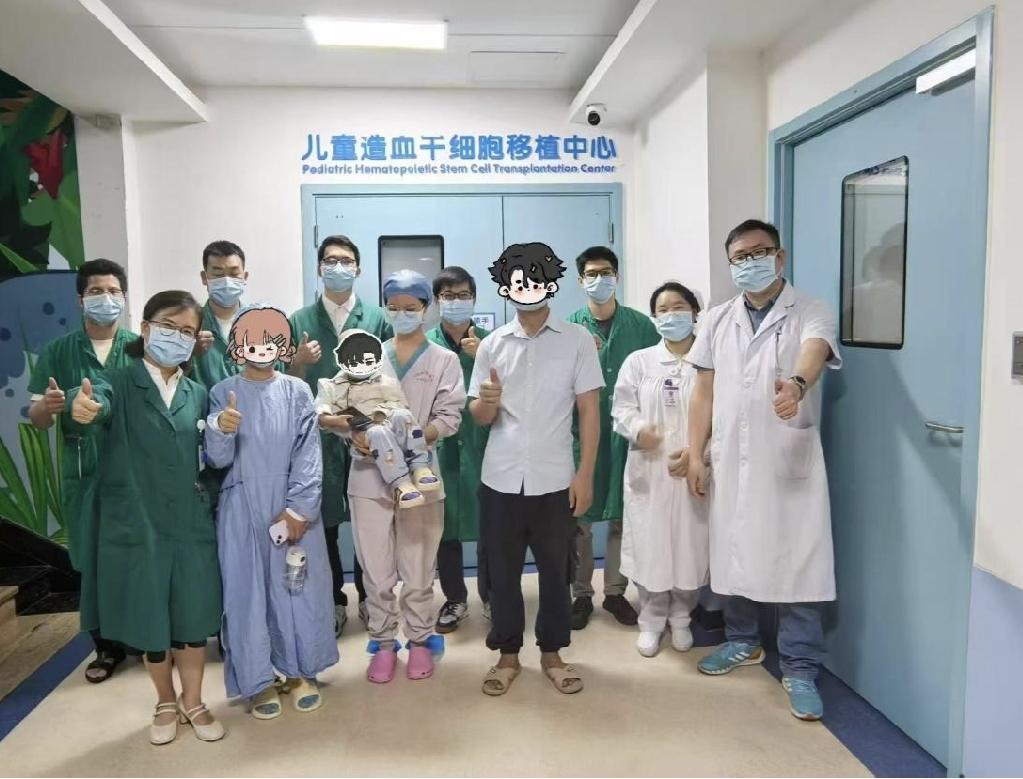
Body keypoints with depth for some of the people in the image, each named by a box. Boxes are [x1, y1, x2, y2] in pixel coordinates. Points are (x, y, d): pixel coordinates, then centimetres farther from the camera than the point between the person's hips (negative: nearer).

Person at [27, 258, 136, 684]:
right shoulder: (57, 352, 4)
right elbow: (37, 420, 5)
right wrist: (47, 405, -18)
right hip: (84, 474, 1)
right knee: (93, 561, 7)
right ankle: (106, 646, 24)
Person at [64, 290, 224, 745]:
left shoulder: (198, 395, 6)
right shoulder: (119, 384, -6)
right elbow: (96, 402, -31)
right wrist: (81, 408, -52)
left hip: (192, 526, 3)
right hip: (136, 527, -2)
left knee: (194, 619, 11)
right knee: (150, 621, 12)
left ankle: (193, 702, 33)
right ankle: (166, 703, 36)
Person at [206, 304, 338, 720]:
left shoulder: (297, 391, 0)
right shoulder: (223, 393, -1)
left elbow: (309, 453, -4)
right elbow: (219, 459, -7)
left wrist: (298, 507, -12)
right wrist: (220, 430, -29)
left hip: (292, 507, 1)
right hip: (242, 509, 0)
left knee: (299, 587, 7)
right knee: (247, 591, 6)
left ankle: (301, 671, 26)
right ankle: (258, 680, 21)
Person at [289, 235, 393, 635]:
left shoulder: (377, 318, 2)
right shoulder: (300, 321, 5)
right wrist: (300, 361, -14)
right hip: (318, 435, 1)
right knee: (324, 523, 8)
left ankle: (368, 598, 27)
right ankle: (333, 602, 24)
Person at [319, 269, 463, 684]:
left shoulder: (444, 360, 5)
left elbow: (449, 418, -5)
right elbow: (343, 409, 1)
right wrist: (354, 431, -21)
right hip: (369, 476, 1)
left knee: (417, 569, 9)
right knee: (376, 571, 9)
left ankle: (420, 641, 27)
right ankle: (383, 643, 25)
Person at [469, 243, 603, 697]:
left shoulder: (577, 340, 0)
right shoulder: (492, 345, 5)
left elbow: (589, 411, -1)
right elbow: (479, 416, 5)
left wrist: (585, 474, -6)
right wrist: (486, 401, -19)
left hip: (555, 479, -1)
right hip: (500, 479, 2)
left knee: (555, 571, 10)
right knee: (501, 572, 10)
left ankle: (552, 652, 29)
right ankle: (508, 654, 27)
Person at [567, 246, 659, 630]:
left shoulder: (640, 324, 3)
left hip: (627, 433, 1)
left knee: (623, 517, 10)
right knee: (579, 519, 6)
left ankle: (615, 592, 26)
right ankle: (581, 595, 21)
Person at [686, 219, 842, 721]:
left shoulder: (811, 314, -4)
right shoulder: (717, 320, 9)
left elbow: (814, 352, -27)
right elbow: (704, 392, 10)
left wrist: (797, 383, -50)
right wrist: (695, 454, 5)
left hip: (790, 462, -4)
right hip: (730, 460, 4)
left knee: (795, 563, 0)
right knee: (732, 553, 14)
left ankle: (800, 668, 14)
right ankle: (742, 642, 34)